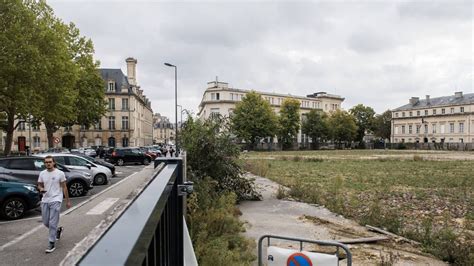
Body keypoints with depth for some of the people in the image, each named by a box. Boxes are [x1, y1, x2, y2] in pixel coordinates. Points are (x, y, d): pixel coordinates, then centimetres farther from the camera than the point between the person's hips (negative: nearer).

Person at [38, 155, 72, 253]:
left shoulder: (60, 173, -5)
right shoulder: (42, 173, 6)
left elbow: (64, 187, -1)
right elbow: (39, 184, 16)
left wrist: (67, 200, -1)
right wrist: (41, 189, -10)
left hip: (55, 200, -5)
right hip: (45, 201, 5)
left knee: (52, 223, -7)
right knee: (46, 222, 12)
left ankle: (52, 244, 2)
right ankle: (58, 230, 40)